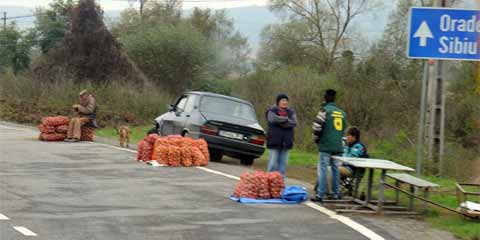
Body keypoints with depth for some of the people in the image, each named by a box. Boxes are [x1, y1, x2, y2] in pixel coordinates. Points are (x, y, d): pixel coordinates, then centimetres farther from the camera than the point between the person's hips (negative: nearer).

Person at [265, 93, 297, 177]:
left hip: (286, 142, 4)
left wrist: (281, 122, -15)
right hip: (274, 141, -4)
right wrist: (287, 119, -9)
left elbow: (294, 123, -5)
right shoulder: (272, 111, 2)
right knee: (273, 164, -5)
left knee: (283, 163, 5)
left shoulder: (291, 112, 12)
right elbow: (274, 118, -20)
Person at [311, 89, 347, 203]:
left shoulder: (325, 110, -9)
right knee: (335, 168, 15)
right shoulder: (342, 113, 12)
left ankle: (320, 194, -9)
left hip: (326, 146, -6)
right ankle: (336, 193, 19)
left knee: (322, 169, -4)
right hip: (338, 146, 6)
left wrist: (317, 139, 5)